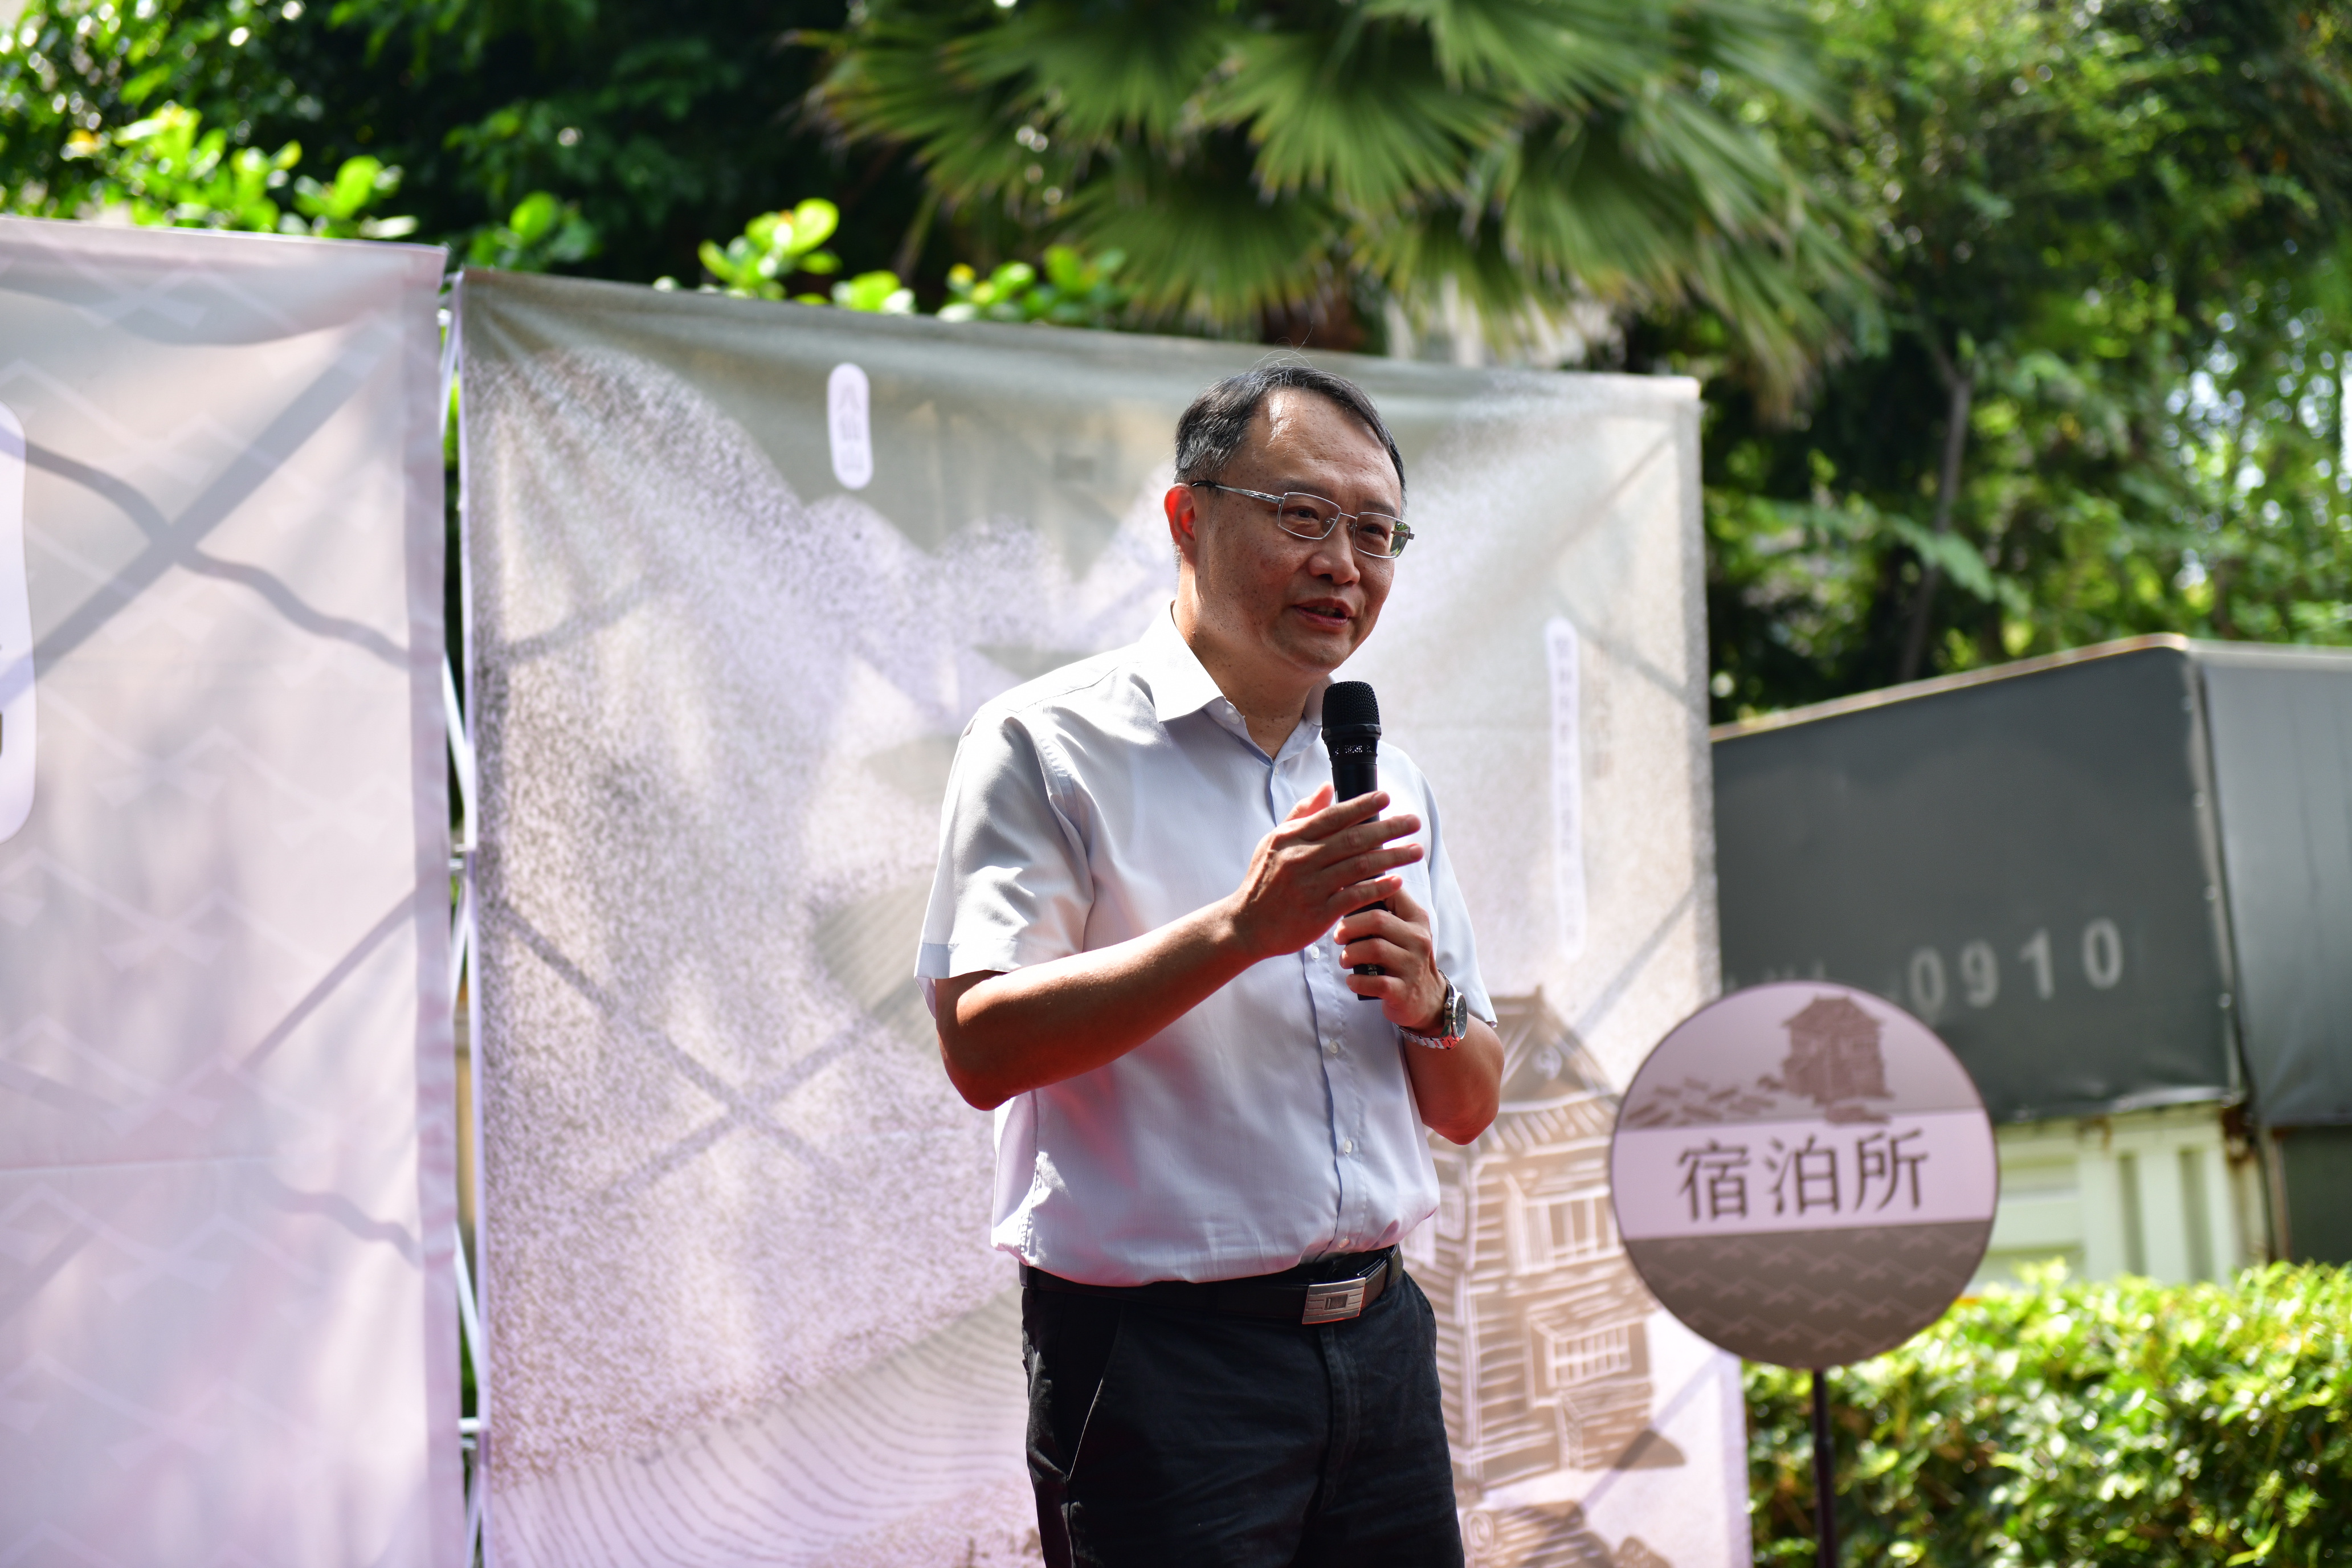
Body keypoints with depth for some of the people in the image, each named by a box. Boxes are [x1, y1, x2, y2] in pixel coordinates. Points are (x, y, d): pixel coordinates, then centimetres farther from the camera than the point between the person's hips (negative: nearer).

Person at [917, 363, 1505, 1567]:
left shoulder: (1387, 781, 15)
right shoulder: (1049, 745, -5)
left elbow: (1468, 1110, 16)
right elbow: (981, 1045, -18)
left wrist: (1429, 1006, -6)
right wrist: (1239, 930, -24)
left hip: (1379, 1338, 6)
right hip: (1160, 1359, -6)